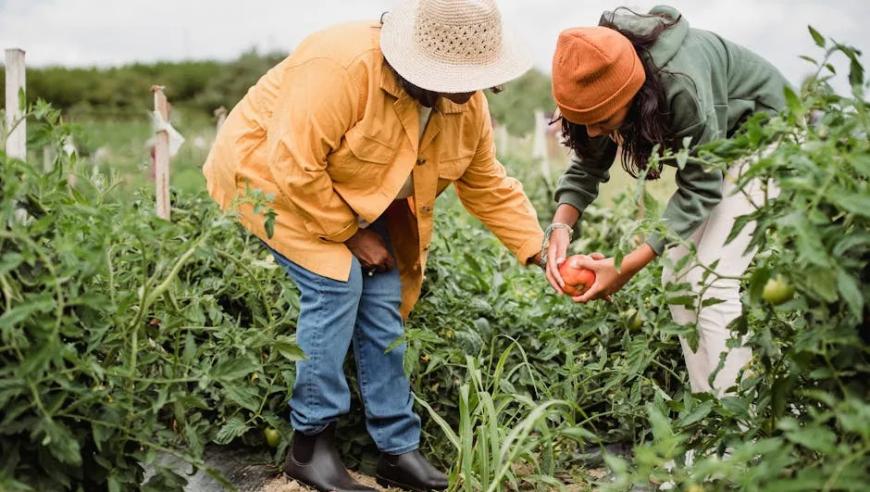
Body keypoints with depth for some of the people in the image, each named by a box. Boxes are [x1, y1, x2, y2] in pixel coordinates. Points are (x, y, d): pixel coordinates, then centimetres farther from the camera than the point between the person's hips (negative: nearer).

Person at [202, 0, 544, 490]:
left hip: (353, 195, 7)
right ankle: (311, 444, -8)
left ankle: (399, 450, 7)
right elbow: (295, 167, -34)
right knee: (337, 282, -23)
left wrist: (539, 250, -8)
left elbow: (488, 185, -1)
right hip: (270, 172, -6)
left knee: (383, 298, -4)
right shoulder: (342, 67, -36)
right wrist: (351, 233, -24)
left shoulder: (465, 103, -11)